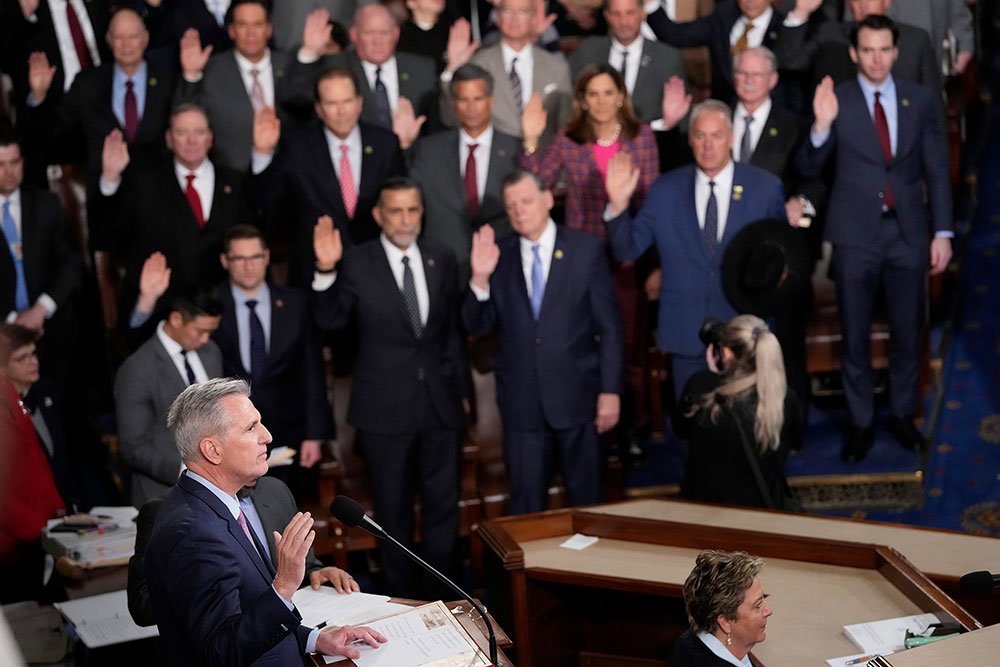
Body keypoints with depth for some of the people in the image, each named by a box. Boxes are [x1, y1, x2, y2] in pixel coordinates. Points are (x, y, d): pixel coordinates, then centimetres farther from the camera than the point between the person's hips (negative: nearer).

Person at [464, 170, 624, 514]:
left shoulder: (586, 249, -1)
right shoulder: (498, 255, 3)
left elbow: (609, 326, -1)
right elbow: (477, 326, 1)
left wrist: (611, 390, -6)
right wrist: (480, 278, -16)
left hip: (577, 397, -1)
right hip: (522, 403, 1)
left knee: (587, 502, 9)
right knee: (526, 506, 8)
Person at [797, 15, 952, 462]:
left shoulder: (919, 99, 2)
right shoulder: (837, 101, -5)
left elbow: (936, 169, 5)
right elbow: (809, 168, -7)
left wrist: (942, 231, 0)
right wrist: (822, 125, -25)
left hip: (908, 232, 2)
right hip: (856, 234, -2)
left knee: (907, 331, 11)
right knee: (855, 334, 7)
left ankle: (903, 415, 27)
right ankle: (860, 422, 19)